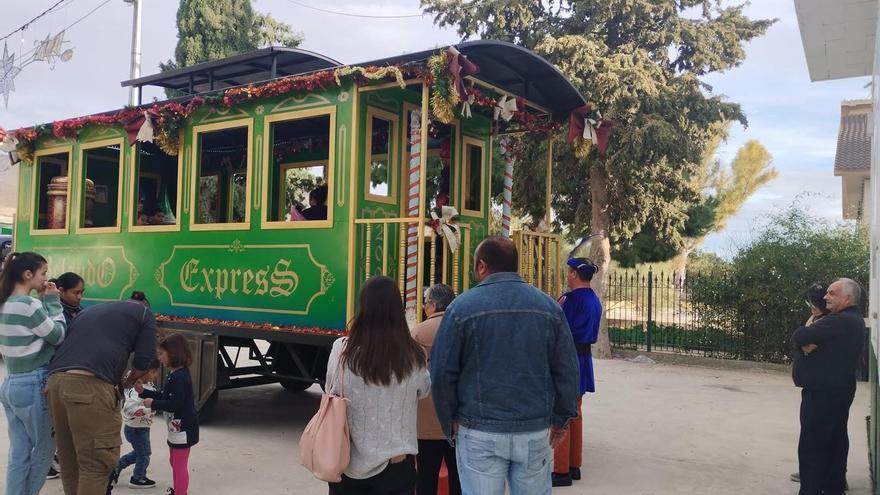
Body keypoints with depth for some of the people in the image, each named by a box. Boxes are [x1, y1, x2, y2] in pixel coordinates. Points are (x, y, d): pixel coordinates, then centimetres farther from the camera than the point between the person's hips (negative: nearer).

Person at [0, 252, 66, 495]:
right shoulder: (28, 303, -17)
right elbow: (58, 336, -11)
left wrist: (43, 302, 9)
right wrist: (53, 302, -5)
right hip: (33, 385, -8)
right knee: (44, 450, 7)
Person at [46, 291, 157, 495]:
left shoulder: (89, 310, 32)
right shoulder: (144, 313, 14)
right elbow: (143, 360, 6)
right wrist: (129, 382, 26)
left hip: (56, 381, 7)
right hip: (90, 385, -7)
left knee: (69, 460, 17)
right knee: (97, 463, 0)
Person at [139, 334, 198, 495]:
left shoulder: (180, 377, -23)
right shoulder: (176, 375, 11)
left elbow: (175, 404, -28)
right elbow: (164, 396, 18)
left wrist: (153, 404, -17)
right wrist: (144, 391, 12)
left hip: (182, 428, -11)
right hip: (177, 427, 11)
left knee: (180, 464, -3)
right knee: (174, 462, 24)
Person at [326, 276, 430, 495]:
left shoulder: (342, 350, -16)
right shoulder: (412, 355, -14)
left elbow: (331, 392, 0)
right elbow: (424, 391, 5)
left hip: (350, 459, 0)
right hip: (396, 461, 0)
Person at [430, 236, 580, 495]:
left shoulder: (462, 307, -7)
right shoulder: (549, 306, 2)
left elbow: (442, 372, -6)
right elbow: (567, 370, 3)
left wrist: (450, 422, 5)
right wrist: (560, 419, 12)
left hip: (479, 433, -2)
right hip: (536, 432, 3)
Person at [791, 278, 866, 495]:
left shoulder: (838, 321, -21)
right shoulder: (854, 320, 13)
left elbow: (798, 337, -24)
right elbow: (819, 341, 10)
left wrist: (809, 335, -4)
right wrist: (809, 342, -11)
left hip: (822, 393, -10)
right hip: (840, 390, 10)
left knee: (811, 446, -5)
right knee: (835, 441, 16)